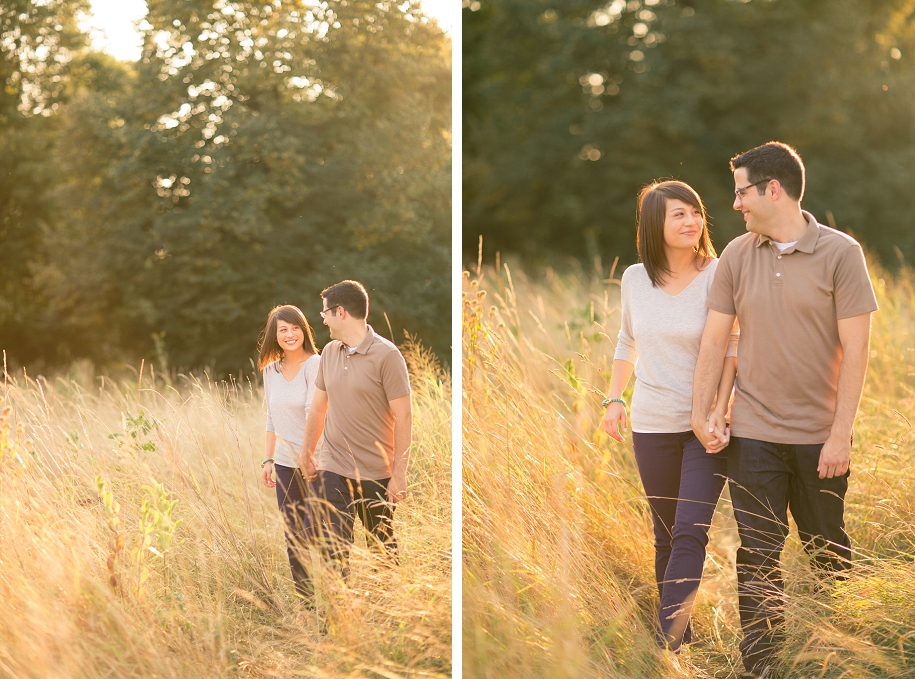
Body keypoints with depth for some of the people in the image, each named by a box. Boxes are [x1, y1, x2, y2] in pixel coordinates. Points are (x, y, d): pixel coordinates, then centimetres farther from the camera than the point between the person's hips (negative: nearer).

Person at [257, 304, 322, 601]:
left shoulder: (315, 364, -10)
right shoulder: (271, 370, 9)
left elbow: (314, 412, -19)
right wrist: (269, 459, 11)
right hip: (286, 463, 6)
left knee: (314, 531, -7)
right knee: (293, 535, 9)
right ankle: (304, 598, 18)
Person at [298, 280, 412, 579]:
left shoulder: (386, 355, -10)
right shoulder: (329, 352, 7)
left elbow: (403, 416, -11)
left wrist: (399, 474, -13)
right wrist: (307, 453, 19)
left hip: (376, 474, -4)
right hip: (332, 470, 4)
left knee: (386, 547, 10)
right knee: (333, 551, -5)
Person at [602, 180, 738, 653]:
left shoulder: (719, 275, -8)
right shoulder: (635, 279, 3)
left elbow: (731, 350, -8)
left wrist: (720, 415, -17)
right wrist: (614, 399, 14)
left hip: (706, 425, -3)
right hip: (652, 424, 3)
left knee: (690, 533, -10)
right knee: (666, 536, 12)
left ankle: (668, 642, -9)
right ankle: (679, 630, 25)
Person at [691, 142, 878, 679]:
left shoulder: (840, 253, -7)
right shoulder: (737, 255, 3)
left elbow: (855, 348, -8)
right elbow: (715, 339, 7)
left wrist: (841, 433, -12)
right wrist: (701, 411, 0)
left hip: (821, 436, -2)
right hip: (754, 432, 2)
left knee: (829, 554, 11)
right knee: (758, 554, 1)